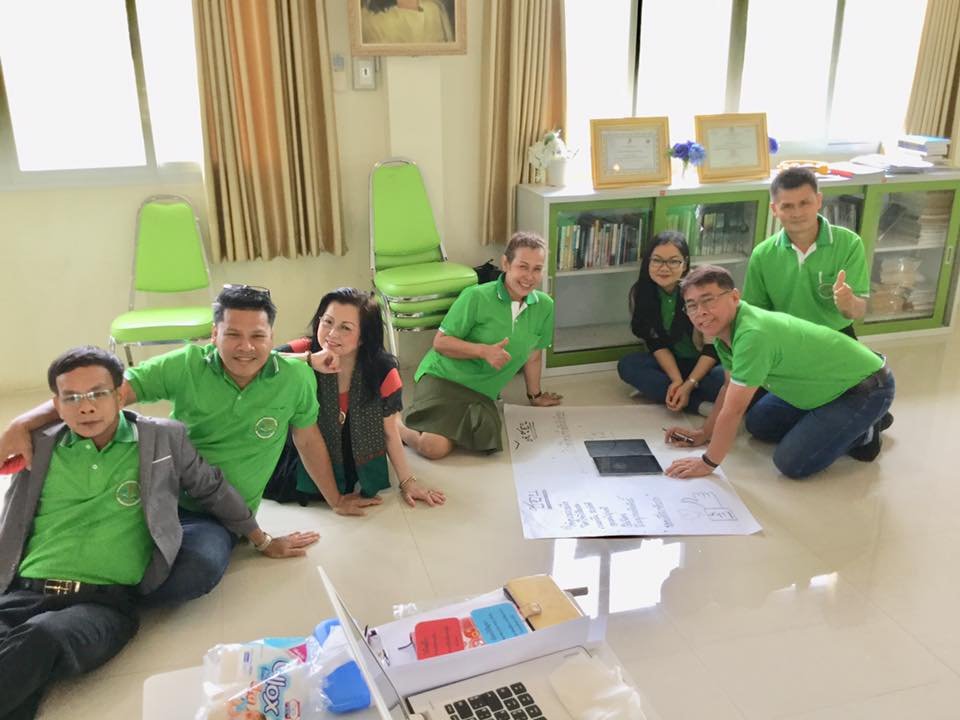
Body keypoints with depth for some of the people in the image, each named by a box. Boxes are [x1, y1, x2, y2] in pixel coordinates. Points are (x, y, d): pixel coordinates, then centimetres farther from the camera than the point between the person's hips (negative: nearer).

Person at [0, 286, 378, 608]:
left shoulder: (295, 377, -5)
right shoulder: (186, 365, -6)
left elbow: (308, 440, 9)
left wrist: (335, 500, 19)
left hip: (217, 518, 0)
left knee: (200, 569, -36)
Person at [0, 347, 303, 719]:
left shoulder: (163, 438, 9)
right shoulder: (40, 445, 14)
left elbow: (213, 489, 21)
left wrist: (263, 541, 28)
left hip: (106, 601, -2)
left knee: (42, 637, -37)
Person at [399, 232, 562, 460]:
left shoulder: (545, 306, 0)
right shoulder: (476, 297, -13)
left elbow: (533, 355, 15)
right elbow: (440, 342, -9)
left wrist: (535, 396, 25)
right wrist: (484, 351, -21)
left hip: (482, 393, 5)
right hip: (443, 377, -4)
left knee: (484, 444, -24)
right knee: (434, 447, -25)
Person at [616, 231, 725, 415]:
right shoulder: (640, 292, -11)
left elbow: (714, 347, -18)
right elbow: (656, 343, -8)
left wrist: (689, 384, -25)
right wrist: (677, 380, -21)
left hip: (706, 365, -5)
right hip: (671, 363, 5)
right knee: (627, 365, -22)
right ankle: (701, 404, -27)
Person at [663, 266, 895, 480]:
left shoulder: (752, 334, -35)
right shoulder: (724, 329, -6)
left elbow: (733, 410, -30)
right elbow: (730, 387, 10)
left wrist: (707, 463, -20)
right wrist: (703, 434, 12)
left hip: (867, 387, -9)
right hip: (827, 381, 9)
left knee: (792, 462, -16)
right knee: (757, 424, 14)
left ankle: (863, 433, 6)